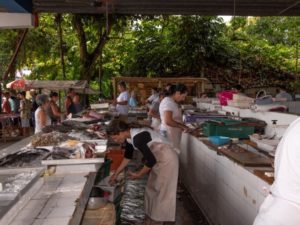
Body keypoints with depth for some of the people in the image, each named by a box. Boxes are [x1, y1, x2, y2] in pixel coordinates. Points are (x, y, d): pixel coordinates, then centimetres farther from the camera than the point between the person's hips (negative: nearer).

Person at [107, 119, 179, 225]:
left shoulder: (137, 138, -29)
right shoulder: (129, 136, 0)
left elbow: (151, 160, -25)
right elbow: (128, 156, 15)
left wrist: (138, 174, -10)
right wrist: (116, 174, 19)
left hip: (167, 158, -10)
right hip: (158, 158, 10)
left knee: (162, 191, 0)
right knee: (151, 189, 15)